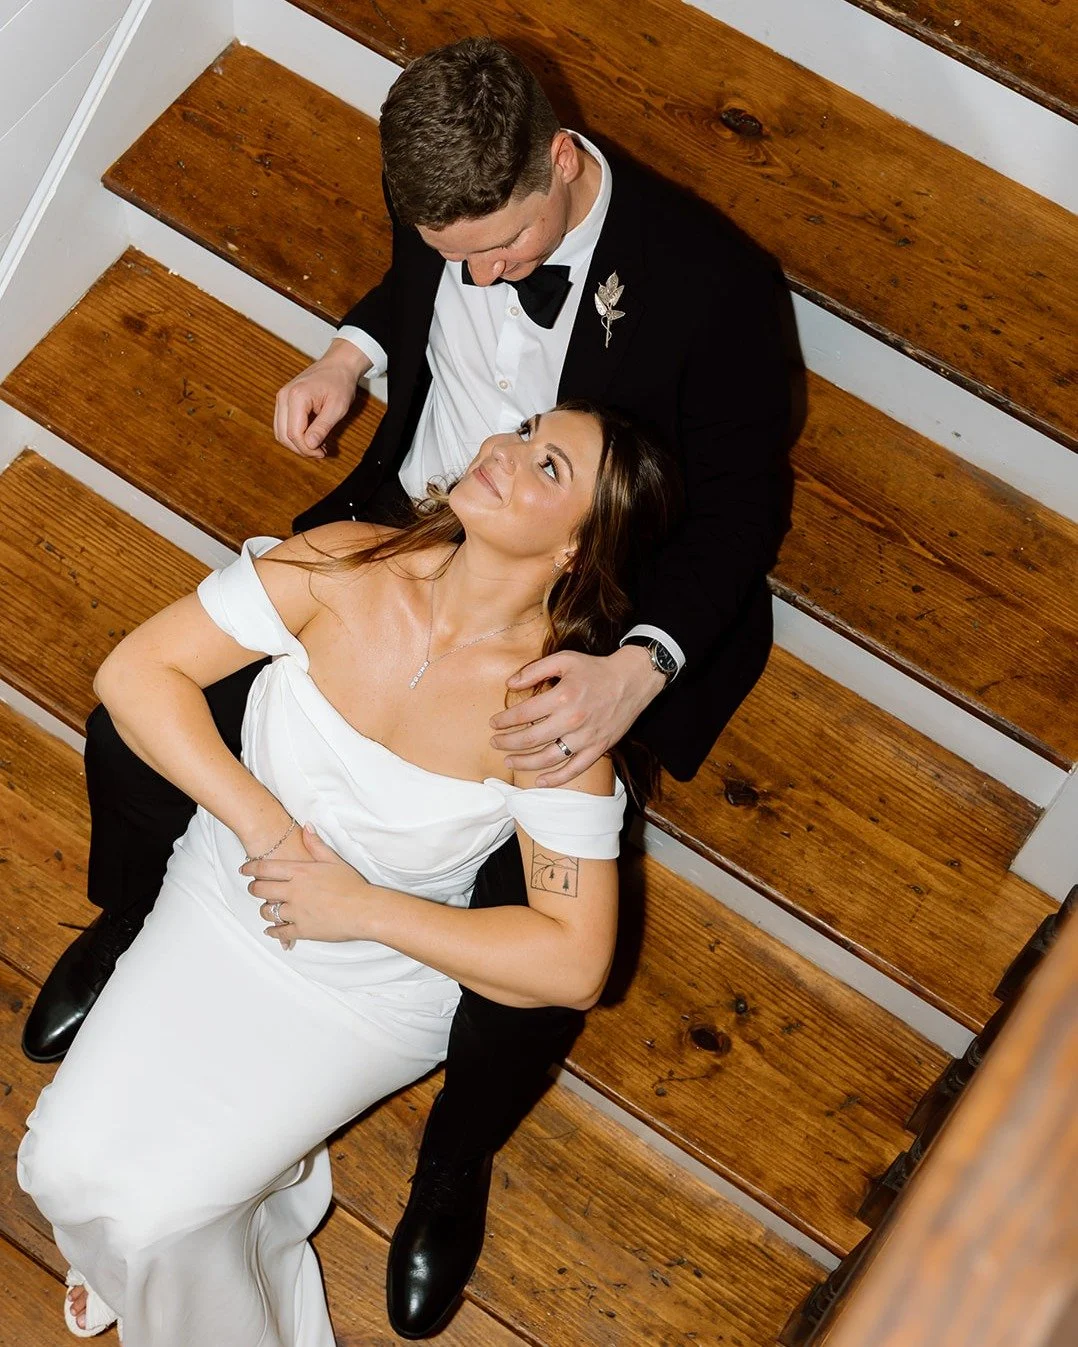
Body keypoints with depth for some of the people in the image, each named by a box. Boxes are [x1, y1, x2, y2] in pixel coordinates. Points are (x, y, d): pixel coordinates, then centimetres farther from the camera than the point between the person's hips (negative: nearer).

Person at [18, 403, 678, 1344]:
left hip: (371, 993, -3)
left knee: (154, 1215, -13)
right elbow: (137, 671, -14)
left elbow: (573, 965, -23)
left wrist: (362, 907, -22)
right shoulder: (346, 566, -18)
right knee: (68, 1168, -6)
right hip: (225, 903, 3)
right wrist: (262, 823, -23)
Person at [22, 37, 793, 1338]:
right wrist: (351, 348, -8)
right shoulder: (449, 207, -10)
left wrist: (641, 669, -33)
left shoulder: (714, 285, -26)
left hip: (563, 641, -4)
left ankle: (455, 1158, 15)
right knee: (135, 734, -3)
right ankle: (133, 921, 35)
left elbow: (740, 499, -16)